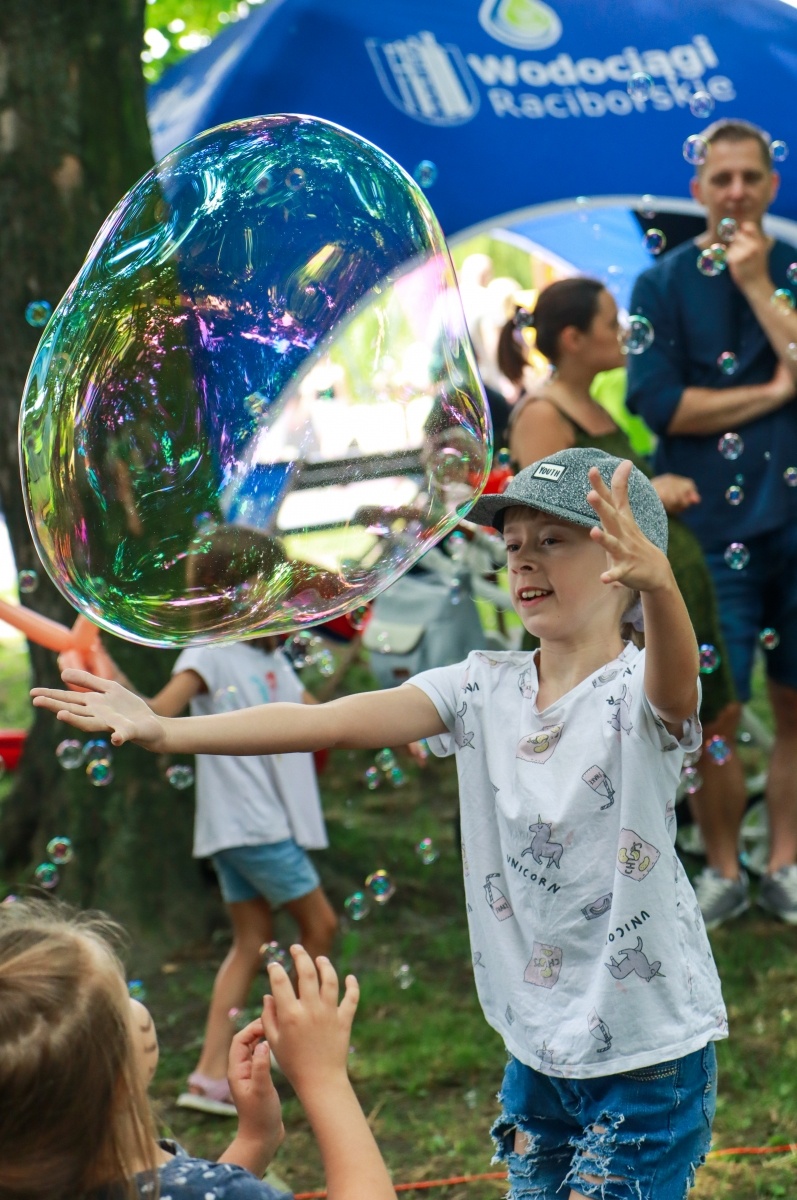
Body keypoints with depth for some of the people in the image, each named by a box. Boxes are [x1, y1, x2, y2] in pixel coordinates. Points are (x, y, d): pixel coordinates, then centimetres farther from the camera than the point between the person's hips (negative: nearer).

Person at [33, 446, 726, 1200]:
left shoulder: (637, 691, -13)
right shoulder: (483, 688, -1)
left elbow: (676, 679, -37)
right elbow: (338, 721, -12)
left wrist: (659, 584, -60)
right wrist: (166, 731, -24)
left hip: (651, 1054, -5)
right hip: (538, 1049, 5)